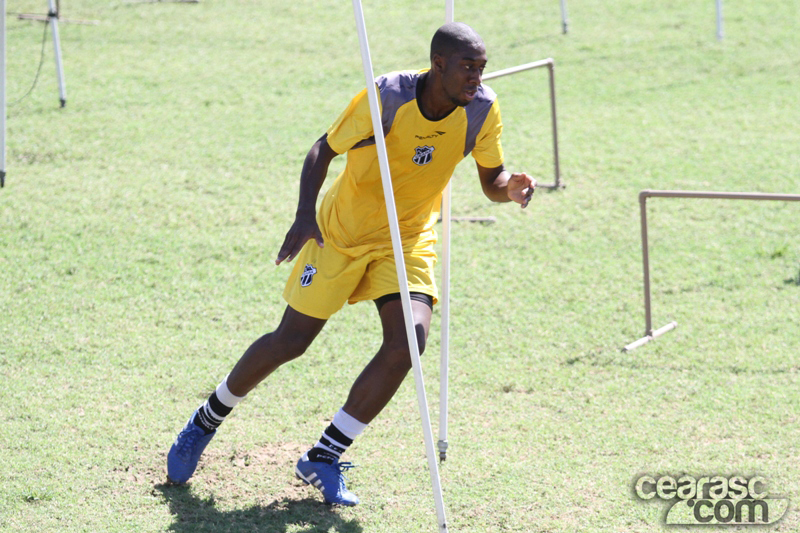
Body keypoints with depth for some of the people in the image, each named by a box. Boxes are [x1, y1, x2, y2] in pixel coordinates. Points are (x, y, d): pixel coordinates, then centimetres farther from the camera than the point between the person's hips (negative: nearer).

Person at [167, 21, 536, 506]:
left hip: (410, 239, 3)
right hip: (341, 231, -3)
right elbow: (324, 149, -14)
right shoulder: (387, 97, -25)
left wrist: (512, 186, -27)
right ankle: (206, 421, 28)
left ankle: (323, 459, -3)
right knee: (290, 342, 1)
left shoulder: (482, 111, -14)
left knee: (408, 341, -18)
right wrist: (305, 215, -29)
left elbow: (491, 181, -2)